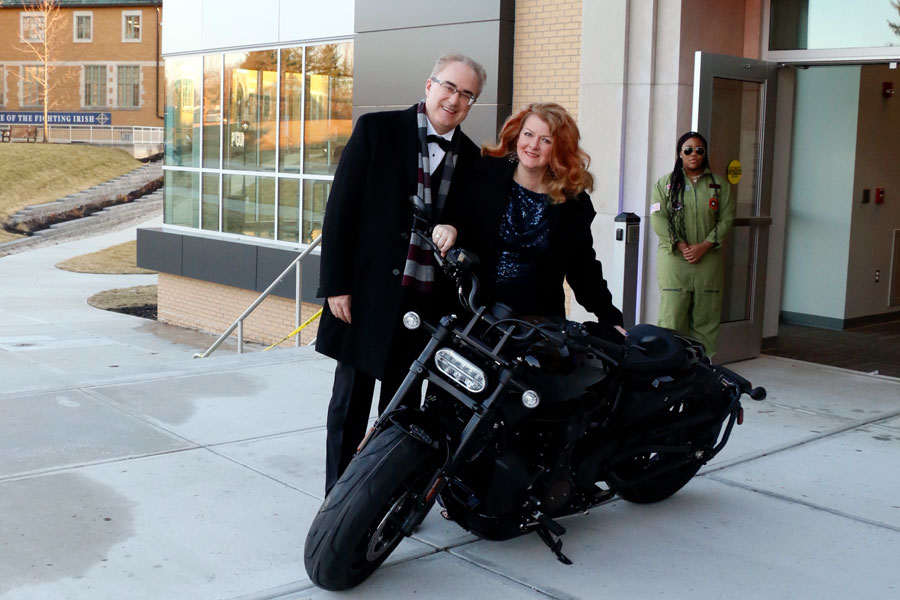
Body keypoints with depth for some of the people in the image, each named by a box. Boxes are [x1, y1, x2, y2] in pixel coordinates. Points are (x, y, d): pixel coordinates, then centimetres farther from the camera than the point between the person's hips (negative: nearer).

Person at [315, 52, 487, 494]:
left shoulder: (469, 157, 8)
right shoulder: (377, 130, -3)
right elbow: (340, 208, -5)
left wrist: (454, 229, -13)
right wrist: (336, 284, -10)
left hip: (428, 302, 4)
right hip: (368, 293, -3)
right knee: (351, 405, 6)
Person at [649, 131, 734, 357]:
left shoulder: (719, 185, 12)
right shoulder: (666, 183, 8)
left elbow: (726, 220, 5)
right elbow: (658, 219, -2)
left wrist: (704, 246, -9)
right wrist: (681, 246, -12)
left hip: (708, 260, 2)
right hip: (673, 259, -2)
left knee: (705, 319, 2)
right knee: (672, 316, -6)